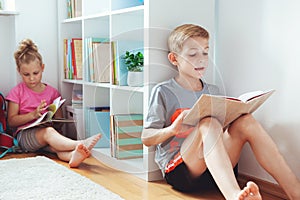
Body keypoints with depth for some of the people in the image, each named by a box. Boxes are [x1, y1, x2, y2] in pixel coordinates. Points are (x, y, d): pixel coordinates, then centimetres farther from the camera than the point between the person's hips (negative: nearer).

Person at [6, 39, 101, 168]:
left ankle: (72, 155, -68)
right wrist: (33, 114, -15)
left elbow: (59, 118, 16)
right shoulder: (17, 92, 6)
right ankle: (79, 145, -61)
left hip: (45, 133, 3)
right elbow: (11, 121, -1)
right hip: (24, 135, -3)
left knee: (56, 144, -35)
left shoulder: (52, 92, 13)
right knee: (48, 132, -37)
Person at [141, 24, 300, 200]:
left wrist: (232, 118, 1)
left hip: (214, 168, 5)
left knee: (246, 122, -18)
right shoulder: (164, 91, 2)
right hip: (178, 170, -5)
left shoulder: (213, 91, 19)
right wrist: (172, 129, -21)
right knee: (208, 123, -32)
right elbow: (146, 138, -2)